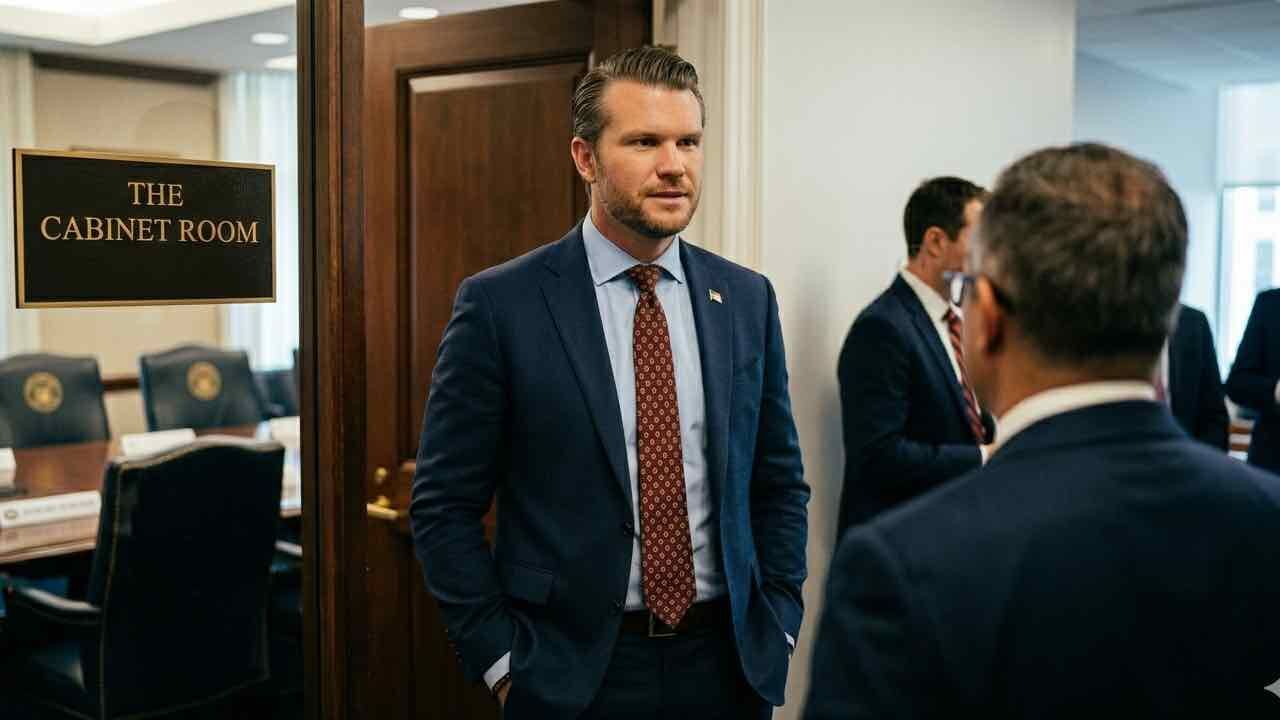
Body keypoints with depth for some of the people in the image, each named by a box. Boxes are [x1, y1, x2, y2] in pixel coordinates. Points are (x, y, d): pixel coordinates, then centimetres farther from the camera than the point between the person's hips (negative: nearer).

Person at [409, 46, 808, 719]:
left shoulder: (747, 298, 2)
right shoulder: (501, 304, -9)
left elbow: (779, 483, 9)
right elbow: (443, 505, -6)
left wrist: (778, 625, 2)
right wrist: (502, 661, -8)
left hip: (727, 662, 4)